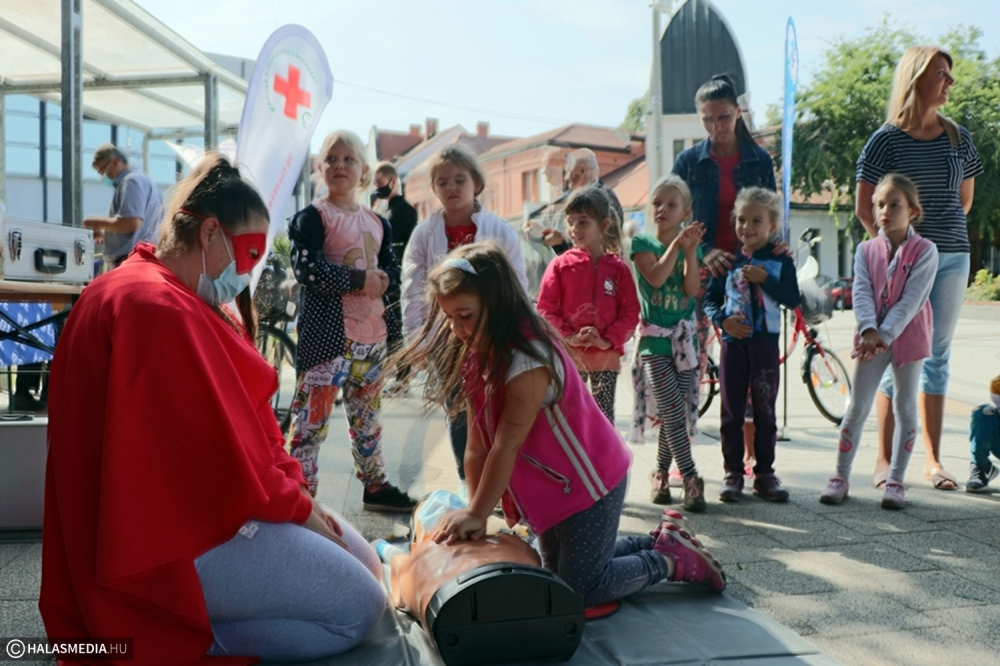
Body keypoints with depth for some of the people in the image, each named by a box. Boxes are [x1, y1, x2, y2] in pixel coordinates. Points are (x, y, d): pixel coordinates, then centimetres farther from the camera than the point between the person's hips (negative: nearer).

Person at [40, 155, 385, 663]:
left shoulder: (182, 301, 13)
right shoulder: (157, 309, -22)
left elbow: (242, 415, 13)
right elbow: (218, 445, -23)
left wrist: (293, 489, 2)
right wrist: (297, 507, -9)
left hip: (195, 503, 11)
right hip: (175, 537, -11)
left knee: (363, 564, 11)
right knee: (359, 607, -13)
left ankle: (192, 622, 7)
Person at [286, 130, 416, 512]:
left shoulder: (376, 223, 14)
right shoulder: (313, 217, -6)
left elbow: (392, 269, 15)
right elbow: (307, 270, -18)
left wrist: (382, 280, -8)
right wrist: (360, 280, -18)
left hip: (371, 336, 7)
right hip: (326, 333, -7)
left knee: (367, 418, 18)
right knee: (312, 418, -6)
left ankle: (375, 486, 30)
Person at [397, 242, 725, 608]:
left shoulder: (528, 360, -30)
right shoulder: (477, 355, -2)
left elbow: (506, 446, -28)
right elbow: (476, 447, -3)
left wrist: (477, 514, -21)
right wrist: (473, 514, -6)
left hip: (589, 483, -9)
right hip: (552, 489, 9)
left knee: (580, 591, -2)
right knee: (558, 574, 21)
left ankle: (672, 560, 15)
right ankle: (657, 542, 32)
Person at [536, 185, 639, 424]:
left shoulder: (618, 269, 1)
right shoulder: (560, 265, -1)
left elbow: (630, 312, 0)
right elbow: (546, 309, -4)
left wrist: (608, 340, -14)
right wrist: (570, 337, -16)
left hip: (607, 356, 1)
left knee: (605, 419, 10)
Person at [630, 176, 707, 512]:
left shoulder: (690, 244, 8)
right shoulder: (643, 243, -1)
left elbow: (693, 289, -7)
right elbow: (655, 276, -19)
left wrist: (691, 250, -15)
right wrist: (676, 244, -22)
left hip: (684, 338, 4)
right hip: (654, 338, -3)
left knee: (676, 414, 6)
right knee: (674, 413, -11)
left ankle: (660, 473, 22)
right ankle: (691, 479, -7)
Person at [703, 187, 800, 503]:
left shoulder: (780, 260, 1)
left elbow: (792, 299, -8)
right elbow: (710, 299, 7)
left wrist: (765, 279, -18)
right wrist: (723, 320, -11)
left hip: (765, 341, -1)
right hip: (733, 340, 1)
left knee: (765, 410, 5)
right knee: (731, 410, 4)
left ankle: (765, 473, 15)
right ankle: (733, 472, 12)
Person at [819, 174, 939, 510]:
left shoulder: (924, 250, -5)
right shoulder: (866, 250, 4)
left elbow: (912, 298, -15)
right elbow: (861, 293, -7)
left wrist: (884, 334, -24)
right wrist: (869, 330, -24)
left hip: (908, 337, -2)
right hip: (871, 338, 2)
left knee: (906, 407, 7)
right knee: (857, 408, 3)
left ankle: (895, 481, 16)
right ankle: (840, 477, 12)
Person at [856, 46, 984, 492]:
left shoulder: (957, 137, 9)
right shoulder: (886, 139, -5)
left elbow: (964, 199, 19)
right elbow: (864, 209, -4)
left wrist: (948, 235, 9)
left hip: (952, 258, 5)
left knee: (937, 356, 8)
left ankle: (932, 459, 16)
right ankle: (884, 461, 7)